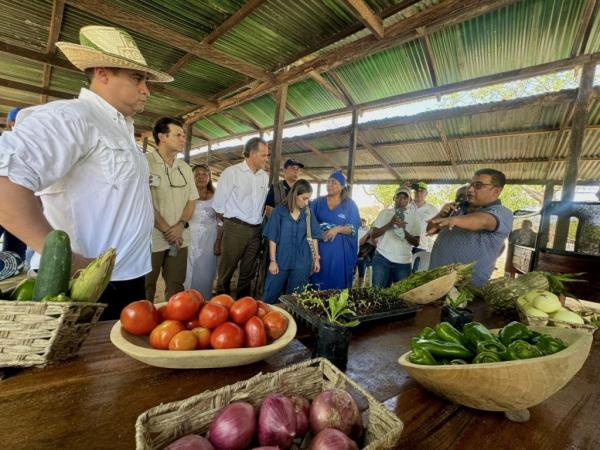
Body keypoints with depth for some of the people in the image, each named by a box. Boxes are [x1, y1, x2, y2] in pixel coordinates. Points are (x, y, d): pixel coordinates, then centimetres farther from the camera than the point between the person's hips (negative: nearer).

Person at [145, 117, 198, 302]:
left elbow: (191, 200, 10)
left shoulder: (185, 167, 11)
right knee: (146, 288, 7)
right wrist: (167, 230, -11)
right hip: (152, 238, -5)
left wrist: (180, 226, -6)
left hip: (179, 238, 5)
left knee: (176, 287, 11)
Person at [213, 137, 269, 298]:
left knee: (248, 272, 15)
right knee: (226, 271, 5)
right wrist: (229, 223, 3)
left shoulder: (265, 177, 9)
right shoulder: (232, 172, -6)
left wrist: (258, 220, 10)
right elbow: (218, 204, -4)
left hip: (256, 230, 5)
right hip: (235, 228, -5)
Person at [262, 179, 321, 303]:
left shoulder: (308, 213, 3)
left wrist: (316, 258, 6)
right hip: (281, 260, -2)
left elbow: (313, 237, 6)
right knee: (270, 296, 8)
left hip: (301, 262, 2)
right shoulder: (279, 211, -5)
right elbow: (272, 238, -5)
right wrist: (273, 261, -7)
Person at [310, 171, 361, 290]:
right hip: (320, 249, 1)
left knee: (337, 283, 4)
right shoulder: (318, 202, 6)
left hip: (339, 252, -1)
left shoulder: (350, 205, 2)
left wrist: (337, 229, -19)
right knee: (317, 282, 4)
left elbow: (353, 228, -2)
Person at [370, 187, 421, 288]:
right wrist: (389, 224, -15)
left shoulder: (414, 216, 5)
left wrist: (403, 230, -17)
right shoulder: (385, 212, 5)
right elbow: (373, 234, 0)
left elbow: (416, 242, 0)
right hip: (382, 258, 0)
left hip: (403, 261, 1)